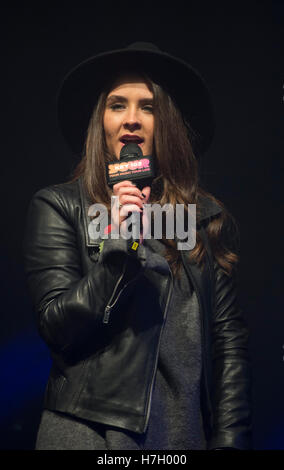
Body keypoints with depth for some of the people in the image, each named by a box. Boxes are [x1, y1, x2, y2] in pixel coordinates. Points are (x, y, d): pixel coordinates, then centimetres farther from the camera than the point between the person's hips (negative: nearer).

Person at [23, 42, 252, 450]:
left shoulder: (209, 218, 6)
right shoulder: (58, 207, 0)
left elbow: (230, 340, 4)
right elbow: (57, 328, -6)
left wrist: (230, 441, -4)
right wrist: (118, 247, -17)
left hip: (185, 432, 3)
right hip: (89, 432, -2)